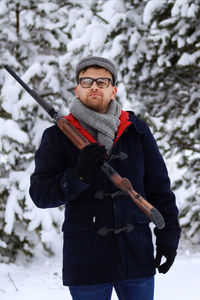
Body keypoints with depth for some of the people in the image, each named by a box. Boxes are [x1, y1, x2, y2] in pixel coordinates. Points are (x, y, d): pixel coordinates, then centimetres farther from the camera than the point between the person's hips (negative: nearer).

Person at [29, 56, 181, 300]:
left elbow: (159, 186, 10)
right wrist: (78, 176, -20)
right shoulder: (58, 136, 1)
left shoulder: (137, 131, 7)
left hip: (137, 255, 2)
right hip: (85, 259, -2)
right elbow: (40, 194, -5)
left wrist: (168, 236, 5)